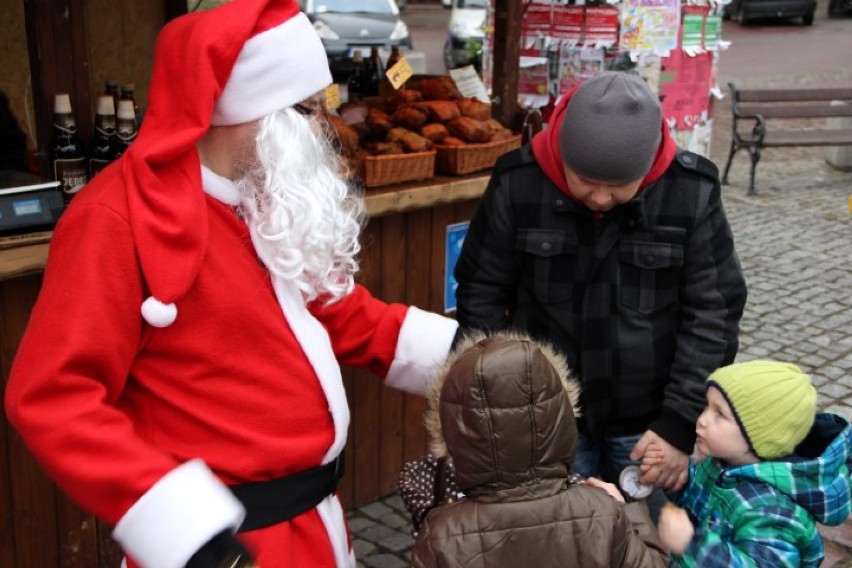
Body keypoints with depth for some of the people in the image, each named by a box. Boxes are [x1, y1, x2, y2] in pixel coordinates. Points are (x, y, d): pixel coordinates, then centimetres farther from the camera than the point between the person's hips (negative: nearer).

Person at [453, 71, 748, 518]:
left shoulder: (693, 192, -12)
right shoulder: (518, 183, -12)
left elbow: (712, 315, -6)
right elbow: (481, 296, -3)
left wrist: (680, 423, -10)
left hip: (646, 422, 1)